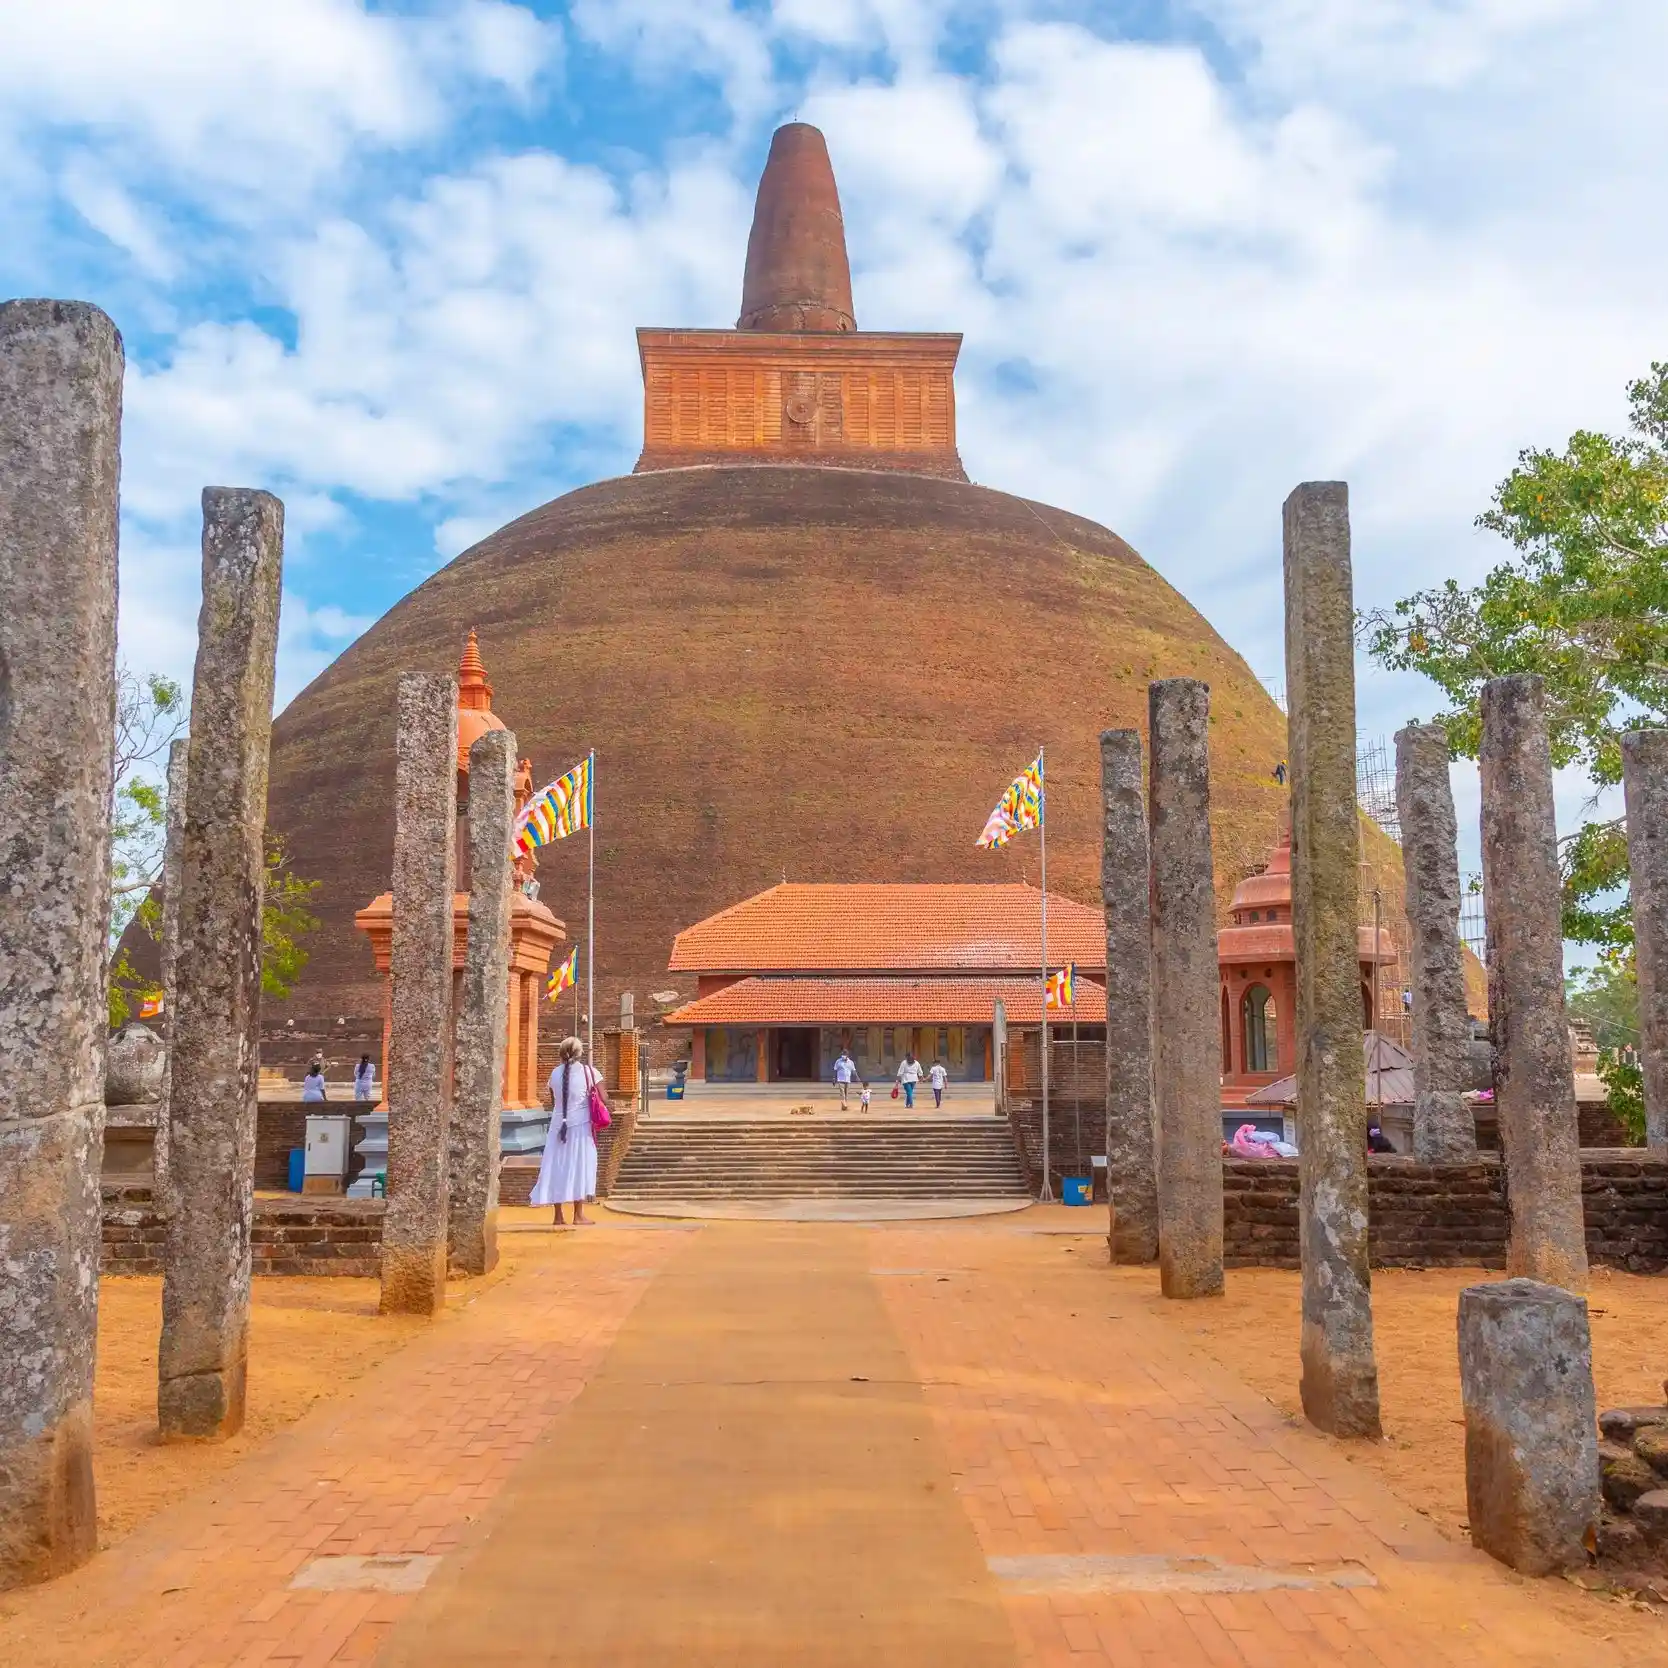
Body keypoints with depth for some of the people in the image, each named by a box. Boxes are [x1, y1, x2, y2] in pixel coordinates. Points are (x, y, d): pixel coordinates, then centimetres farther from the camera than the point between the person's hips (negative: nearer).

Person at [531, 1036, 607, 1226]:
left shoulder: (556, 1073, 3)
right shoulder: (589, 1072, -6)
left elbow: (553, 1102, 11)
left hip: (559, 1125, 3)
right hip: (581, 1125, -3)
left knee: (557, 1166, 7)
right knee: (579, 1166, 4)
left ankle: (558, 1215, 9)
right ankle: (579, 1214, 6)